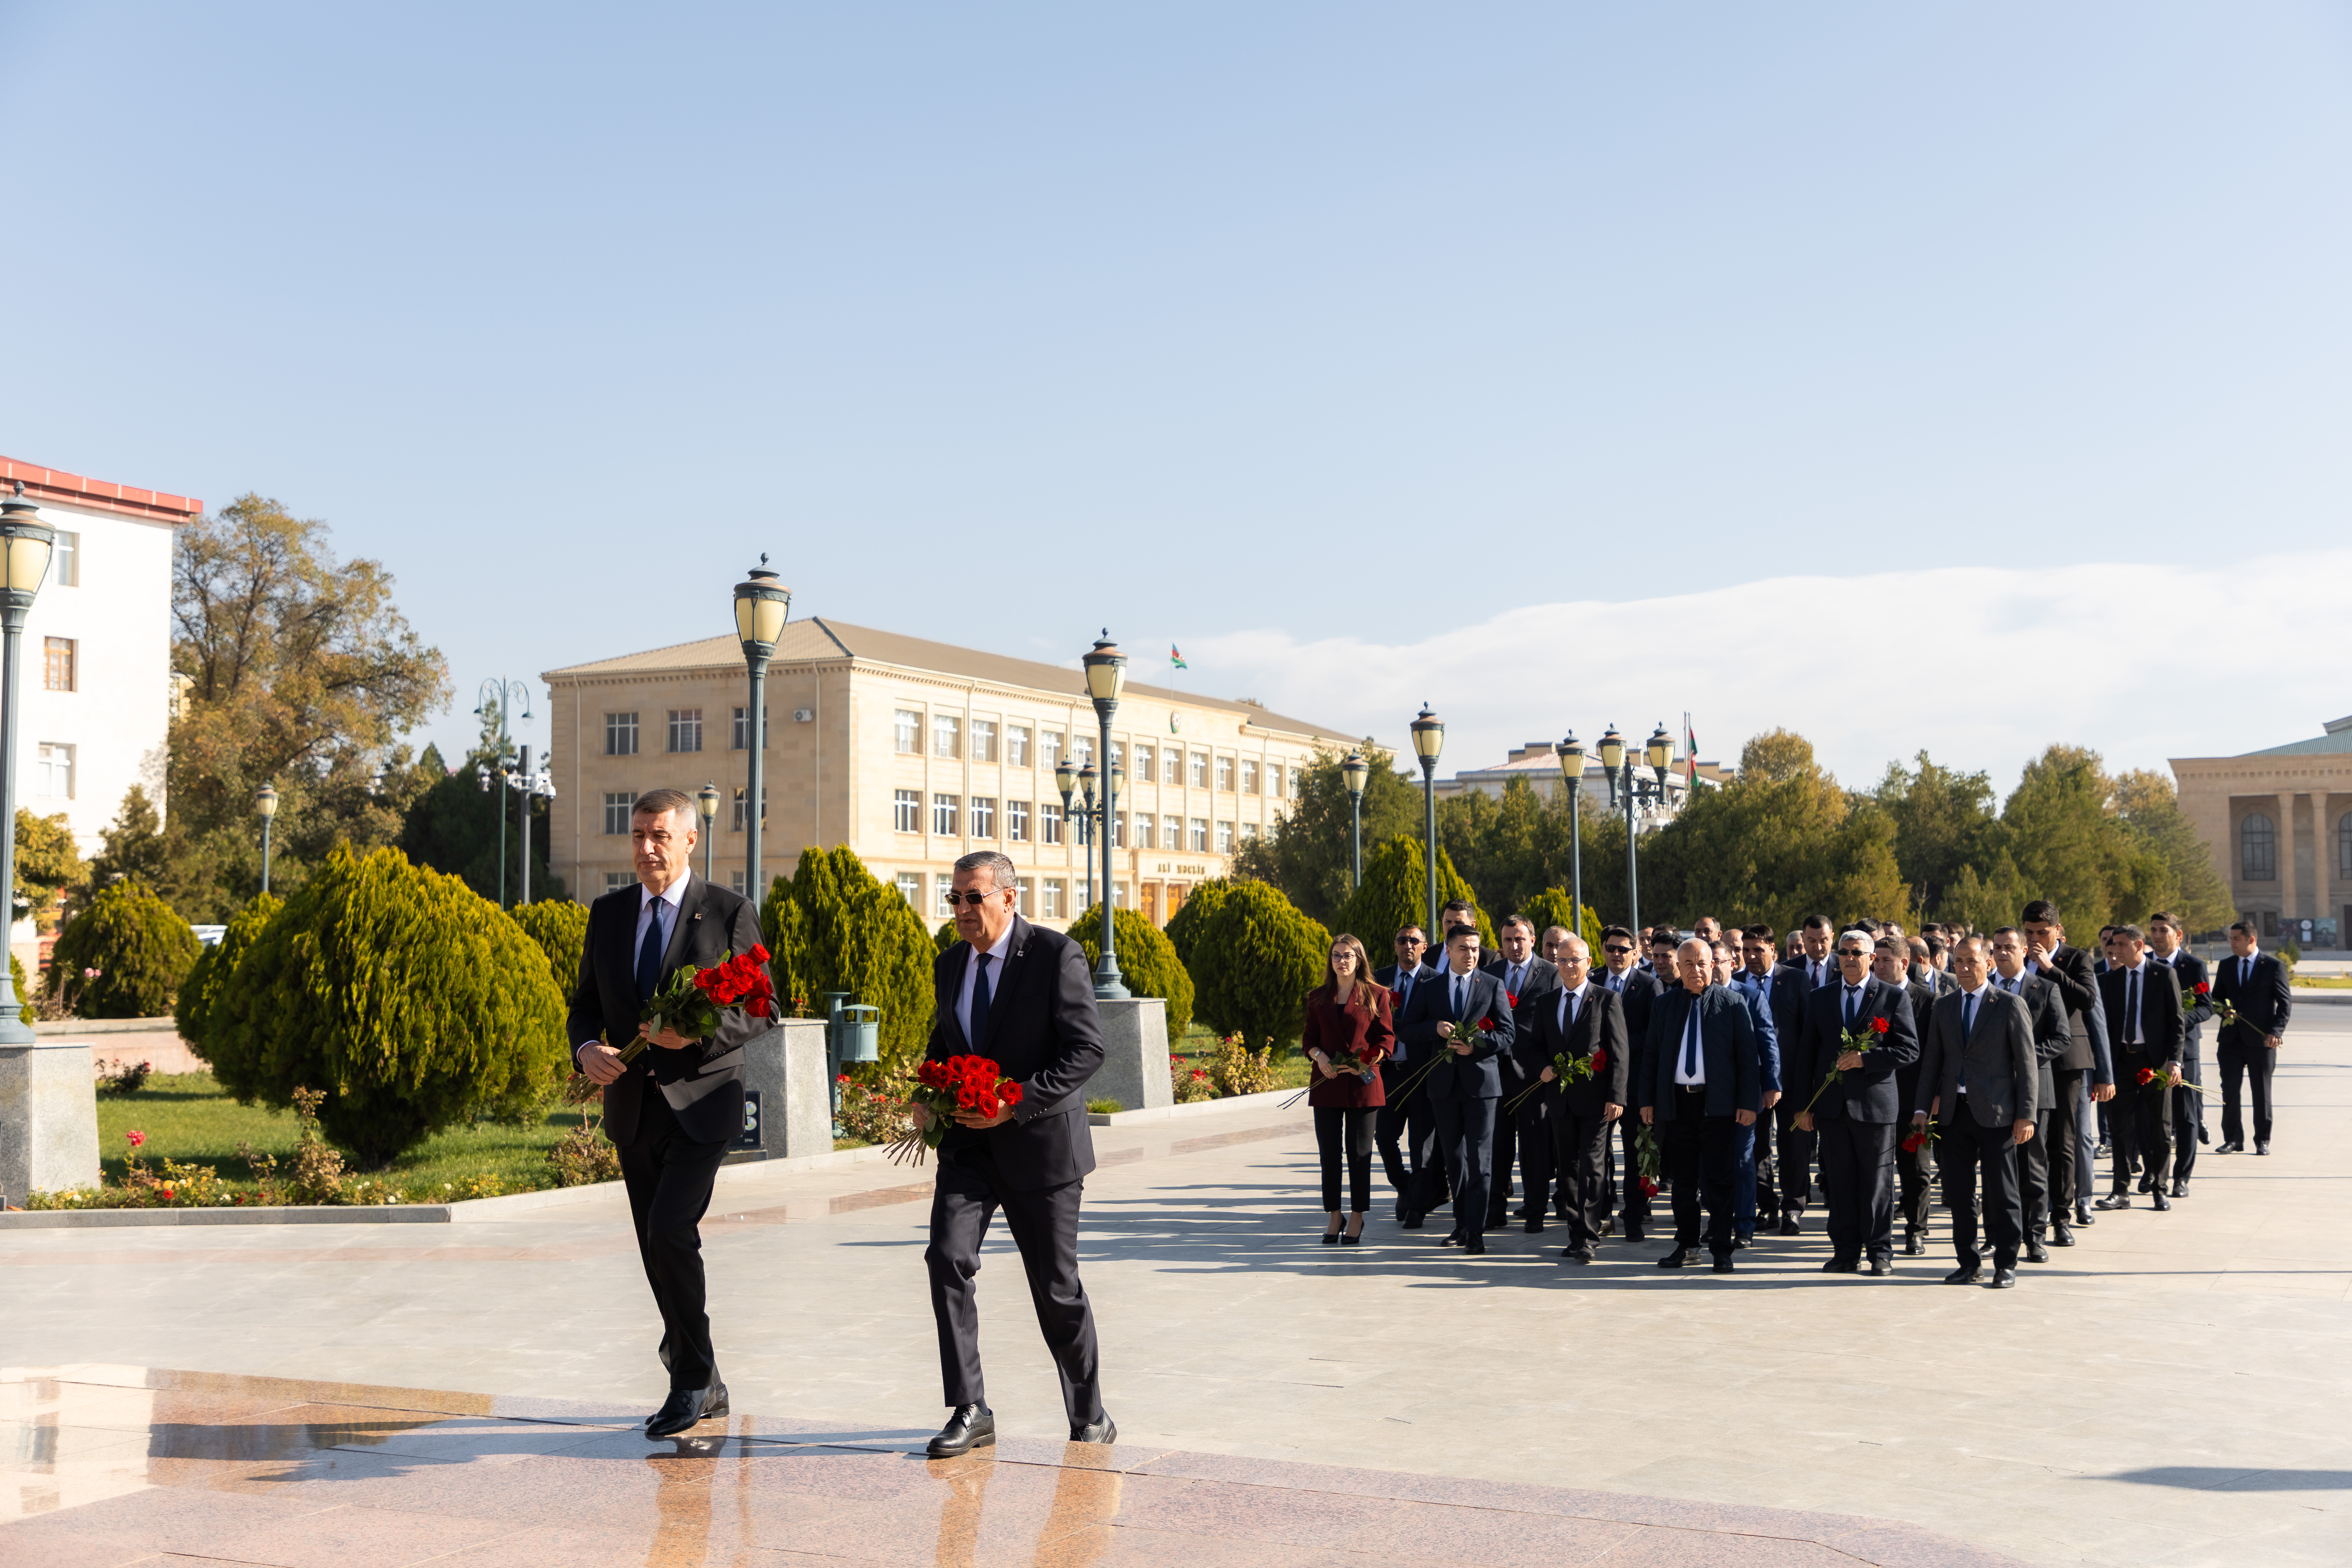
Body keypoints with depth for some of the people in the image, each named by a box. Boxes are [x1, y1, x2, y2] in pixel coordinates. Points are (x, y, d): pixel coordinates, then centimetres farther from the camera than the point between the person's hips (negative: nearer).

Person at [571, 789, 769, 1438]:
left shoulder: (730, 913, -4)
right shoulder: (608, 914, 9)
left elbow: (760, 1010, -4)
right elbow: (586, 1005, 13)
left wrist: (699, 1031, -21)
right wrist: (586, 1048, -9)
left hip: (701, 1103, -5)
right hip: (632, 1109, 5)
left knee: (670, 1231, -19)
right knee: (660, 1253, 10)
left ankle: (691, 1379, -3)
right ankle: (705, 1386, 24)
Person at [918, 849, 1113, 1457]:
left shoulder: (1057, 955, -11)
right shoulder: (949, 964, 9)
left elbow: (1087, 1048, -15)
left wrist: (1017, 1103, -23)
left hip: (1040, 1141, -5)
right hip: (969, 1142, 5)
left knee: (1056, 1285, 4)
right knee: (948, 1258, -14)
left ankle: (1088, 1413, 24)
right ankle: (970, 1411, -6)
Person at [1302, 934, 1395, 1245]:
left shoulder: (1376, 996, 3)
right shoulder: (1318, 998, 12)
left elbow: (1386, 1038, 0)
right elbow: (1308, 1038, 12)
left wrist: (1364, 1063, -16)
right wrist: (1319, 1056, -9)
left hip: (1362, 1083, -3)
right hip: (1327, 1083, 3)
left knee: (1359, 1151, 0)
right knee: (1329, 1152, 2)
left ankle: (1357, 1218, 9)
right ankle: (1334, 1216, 11)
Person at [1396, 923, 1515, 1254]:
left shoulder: (1493, 986, 3)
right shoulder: (1429, 988, 9)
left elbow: (1506, 1035, -1)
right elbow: (1405, 1031, 5)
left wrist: (1475, 1046, -17)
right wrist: (1435, 1028, -12)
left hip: (1481, 1081, -3)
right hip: (1444, 1083, 3)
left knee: (1479, 1159, -8)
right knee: (1454, 1158, 12)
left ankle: (1476, 1233, -7)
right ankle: (1463, 1223, 24)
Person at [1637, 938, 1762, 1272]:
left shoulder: (1733, 1005, 1)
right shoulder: (1664, 1005, 10)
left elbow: (1748, 1056, -1)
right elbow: (1651, 1055, 13)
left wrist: (1749, 1103, -7)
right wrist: (1647, 1100, 7)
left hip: (1718, 1104, -3)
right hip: (1676, 1103, 3)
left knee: (1719, 1181, 0)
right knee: (1682, 1180, 10)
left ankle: (1721, 1249, 7)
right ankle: (1686, 1244, 21)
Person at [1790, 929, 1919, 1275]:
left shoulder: (1894, 998, 2)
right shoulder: (1819, 999, 11)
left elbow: (1910, 1049, -4)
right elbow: (1806, 1053, 11)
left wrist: (1865, 1059, -15)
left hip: (1875, 1104, -3)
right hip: (1831, 1104, 3)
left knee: (1877, 1182, 1)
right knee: (1839, 1182, 5)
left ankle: (1880, 1252, 10)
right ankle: (1846, 1252, 12)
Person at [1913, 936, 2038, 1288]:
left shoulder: (2010, 1005, -1)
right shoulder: (1942, 1007, 11)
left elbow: (2027, 1064, -3)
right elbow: (1932, 1060, 13)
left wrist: (2026, 1115, -9)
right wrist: (1922, 1108, 6)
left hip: (1996, 1113, -4)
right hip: (1954, 1113, 4)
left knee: (2001, 1193, 1)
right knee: (1958, 1193, 6)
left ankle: (2006, 1265, 11)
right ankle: (1970, 1264, 16)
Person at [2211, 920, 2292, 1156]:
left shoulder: (2274, 966, -1)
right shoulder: (2226, 966, 12)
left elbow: (2286, 1002, -2)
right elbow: (2216, 997, 18)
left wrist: (2276, 1031, -13)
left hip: (2260, 1040, -3)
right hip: (2231, 1038, 3)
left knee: (2262, 1092, 5)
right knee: (2229, 1090, -1)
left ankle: (2263, 1141, 14)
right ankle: (2233, 1139, 7)